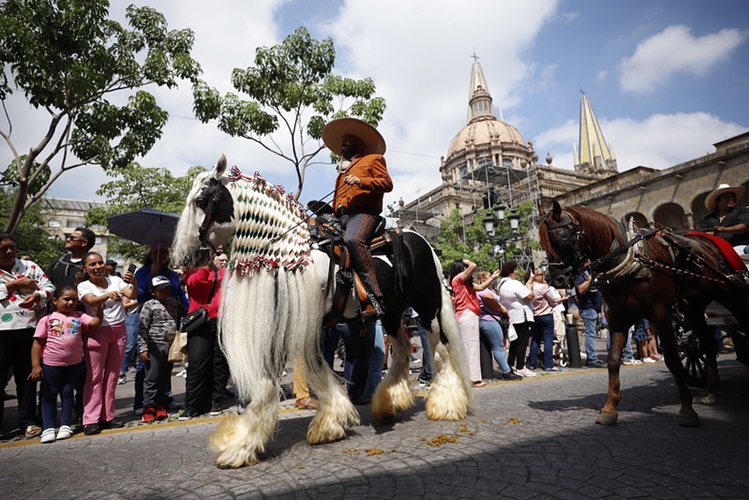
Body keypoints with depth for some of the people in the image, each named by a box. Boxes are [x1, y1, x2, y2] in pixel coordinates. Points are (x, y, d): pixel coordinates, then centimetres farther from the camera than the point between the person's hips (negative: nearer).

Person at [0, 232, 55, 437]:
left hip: (27, 328, 1)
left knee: (26, 376, 9)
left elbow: (49, 287, 3)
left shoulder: (29, 266, 8)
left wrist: (37, 295, -15)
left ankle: (27, 421, 18)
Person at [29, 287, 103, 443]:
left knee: (67, 393, 12)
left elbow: (94, 323, -14)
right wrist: (35, 365, -8)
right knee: (49, 395, 9)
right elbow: (38, 343, -3)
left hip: (74, 363, 2)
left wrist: (99, 306, -16)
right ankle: (48, 428, 17)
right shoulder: (47, 319, -3)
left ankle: (66, 425, 23)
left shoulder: (79, 316, 3)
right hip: (51, 364, -1)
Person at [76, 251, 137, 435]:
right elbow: (92, 301, -24)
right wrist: (109, 294, -44)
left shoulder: (115, 280, 3)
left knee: (112, 375, 8)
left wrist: (133, 282, -31)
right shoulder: (84, 286, -3)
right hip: (97, 332, -3)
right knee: (95, 376, 0)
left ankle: (107, 417, 17)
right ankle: (91, 420, 6)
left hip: (119, 331, 3)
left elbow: (133, 295, -10)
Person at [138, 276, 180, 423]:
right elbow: (142, 328, -8)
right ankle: (149, 407, 9)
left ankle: (161, 405, 22)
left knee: (165, 377, 12)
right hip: (155, 345, -5)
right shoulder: (149, 305, -6)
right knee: (152, 377, 0)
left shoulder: (174, 303, 9)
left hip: (171, 345, 5)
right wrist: (143, 348, -12)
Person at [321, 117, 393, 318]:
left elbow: (387, 183, 2)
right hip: (341, 217, 8)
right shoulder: (343, 171, 38)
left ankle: (375, 298, -41)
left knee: (353, 240, -37)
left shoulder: (373, 159, 19)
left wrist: (361, 181, -12)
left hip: (363, 213, -8)